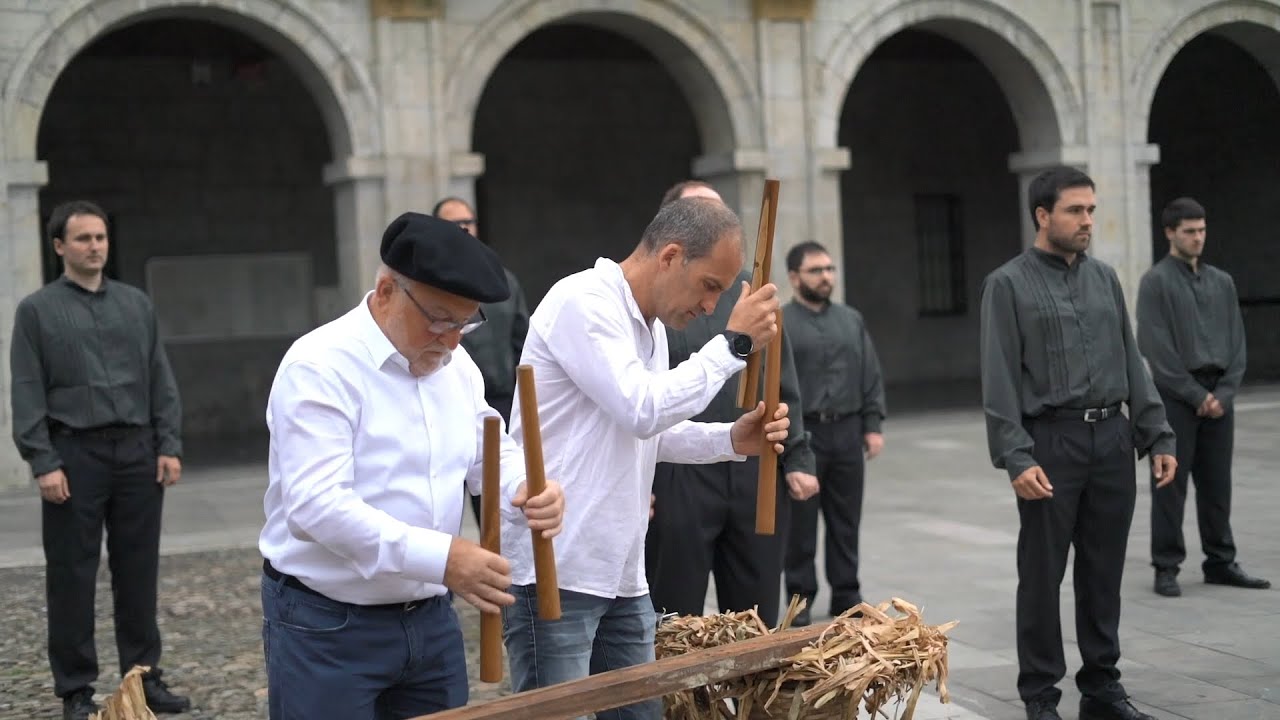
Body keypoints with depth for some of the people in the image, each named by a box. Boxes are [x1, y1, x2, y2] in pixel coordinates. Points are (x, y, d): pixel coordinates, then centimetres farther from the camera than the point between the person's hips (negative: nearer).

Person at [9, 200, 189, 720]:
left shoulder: (136, 303, 12)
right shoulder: (37, 310, 2)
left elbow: (161, 381, 12)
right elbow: (27, 395, -3)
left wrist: (169, 445, 3)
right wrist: (43, 462, -11)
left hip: (137, 452, 3)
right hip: (74, 454, -3)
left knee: (138, 571, 7)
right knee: (72, 576, 2)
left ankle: (144, 677, 16)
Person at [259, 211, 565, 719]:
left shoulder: (456, 365, 6)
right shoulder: (320, 367, -17)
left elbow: (491, 454, 15)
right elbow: (316, 505, -27)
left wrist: (528, 493, -10)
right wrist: (441, 558, -34)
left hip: (430, 618, 7)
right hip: (327, 629, -7)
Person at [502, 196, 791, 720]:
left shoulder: (650, 322, 13)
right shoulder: (582, 302, -15)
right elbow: (643, 411, -24)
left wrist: (732, 440, 4)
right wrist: (734, 343, -15)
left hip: (619, 571, 9)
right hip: (552, 569, -9)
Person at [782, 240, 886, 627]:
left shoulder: (851, 319, 11)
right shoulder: (778, 324, -3)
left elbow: (871, 377, 12)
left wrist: (873, 426, 5)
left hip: (847, 433, 4)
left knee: (846, 520, 10)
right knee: (800, 524, 3)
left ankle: (847, 594, 20)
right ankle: (801, 600, 12)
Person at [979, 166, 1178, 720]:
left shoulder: (1104, 277, 12)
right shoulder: (1008, 284, -4)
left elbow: (1132, 363, 14)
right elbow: (999, 382, -8)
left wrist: (1156, 437, 8)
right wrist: (1016, 458, -16)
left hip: (1112, 439, 5)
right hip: (1050, 443, -5)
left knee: (1104, 573, 11)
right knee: (1043, 576, 3)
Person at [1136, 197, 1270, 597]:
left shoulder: (1222, 282, 12)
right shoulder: (1156, 282, -4)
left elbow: (1237, 342, 9)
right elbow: (1156, 348, -11)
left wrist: (1224, 393, -5)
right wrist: (1196, 394, -12)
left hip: (1218, 396, 5)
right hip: (1176, 396, -5)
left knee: (1217, 483, 9)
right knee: (1171, 484, -1)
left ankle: (1220, 563, 17)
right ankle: (1166, 568, 4)